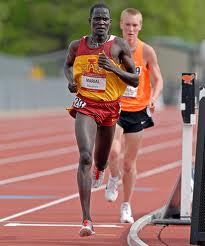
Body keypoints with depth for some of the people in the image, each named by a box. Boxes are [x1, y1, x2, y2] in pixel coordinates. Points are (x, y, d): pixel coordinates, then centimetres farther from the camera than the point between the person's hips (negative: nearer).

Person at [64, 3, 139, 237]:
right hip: (85, 105, -1)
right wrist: (71, 80, 1)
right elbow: (68, 64, 23)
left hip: (110, 107, 1)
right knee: (85, 157, -20)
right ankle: (86, 219, -24)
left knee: (100, 160, 19)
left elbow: (135, 80, -4)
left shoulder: (120, 46, -5)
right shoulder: (77, 46, 1)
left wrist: (114, 68, -20)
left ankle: (100, 169, 63)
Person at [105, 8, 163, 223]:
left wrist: (153, 99, -17)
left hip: (137, 111, 0)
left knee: (130, 162, 8)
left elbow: (158, 80, 1)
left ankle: (126, 206, 24)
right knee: (114, 151, -22)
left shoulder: (146, 51, -4)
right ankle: (114, 178, 12)